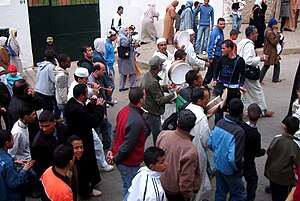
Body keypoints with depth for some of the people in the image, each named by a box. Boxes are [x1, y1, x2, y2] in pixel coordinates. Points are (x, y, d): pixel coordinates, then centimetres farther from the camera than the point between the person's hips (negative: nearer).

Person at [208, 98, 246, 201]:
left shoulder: (219, 123, -11)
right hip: (229, 170, -6)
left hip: (218, 165, 6)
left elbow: (210, 143, 0)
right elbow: (234, 159, -32)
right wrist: (239, 170, -12)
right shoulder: (239, 132, -31)